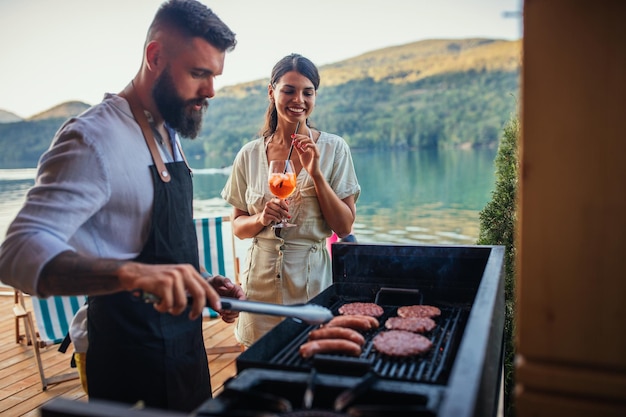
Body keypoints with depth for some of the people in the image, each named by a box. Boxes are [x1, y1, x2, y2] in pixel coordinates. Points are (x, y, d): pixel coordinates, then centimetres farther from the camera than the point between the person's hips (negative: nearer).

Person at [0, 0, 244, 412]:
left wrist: (203, 284, 1)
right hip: (130, 360, -8)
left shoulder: (169, 136, 8)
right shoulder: (94, 138, -21)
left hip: (184, 343, 8)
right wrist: (131, 273, -45)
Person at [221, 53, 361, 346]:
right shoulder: (249, 155, 2)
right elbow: (238, 226, 8)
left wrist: (316, 173, -16)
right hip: (262, 280, 2)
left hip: (313, 278, -1)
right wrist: (261, 219, -13)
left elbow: (344, 227, -7)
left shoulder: (334, 149, -4)